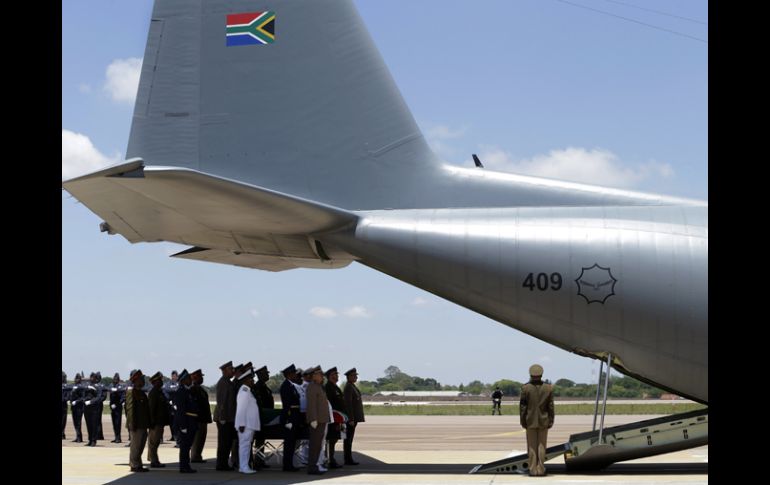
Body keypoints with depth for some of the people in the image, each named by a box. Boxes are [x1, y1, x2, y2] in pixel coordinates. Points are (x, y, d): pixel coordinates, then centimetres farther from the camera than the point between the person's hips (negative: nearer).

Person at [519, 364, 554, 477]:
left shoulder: (525, 388, -8)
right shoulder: (548, 388, -3)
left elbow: (522, 406, -8)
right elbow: (551, 406, -3)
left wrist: (522, 421, -1)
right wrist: (551, 421, 3)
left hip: (530, 421, -1)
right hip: (543, 421, 1)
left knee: (532, 446, 4)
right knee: (541, 446, 6)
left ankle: (533, 470, 3)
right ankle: (541, 469, 3)